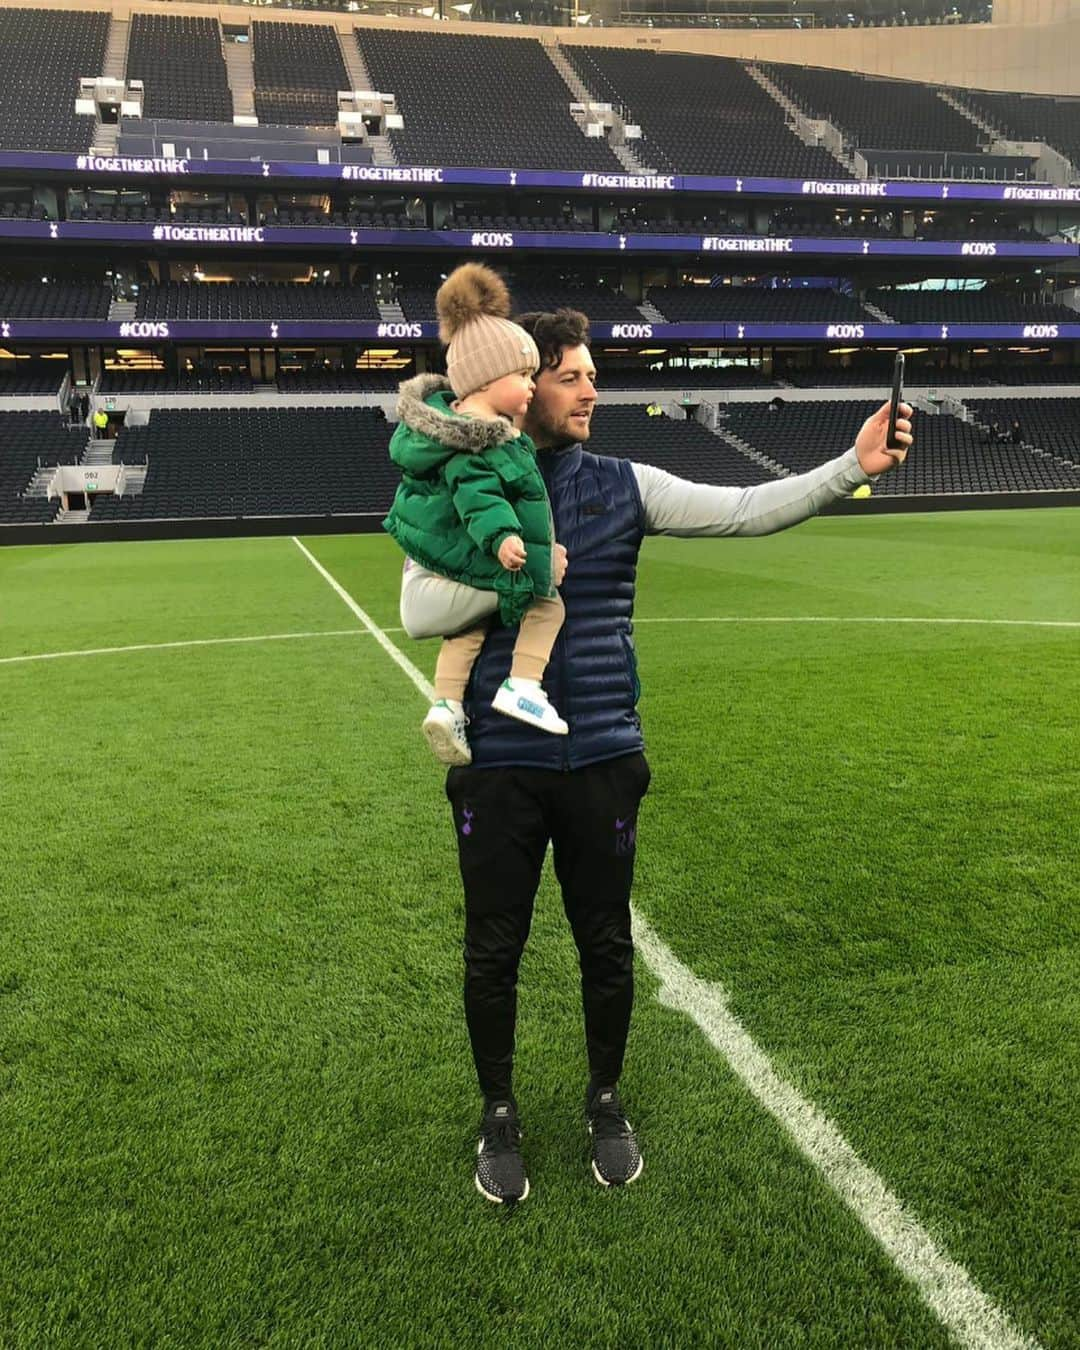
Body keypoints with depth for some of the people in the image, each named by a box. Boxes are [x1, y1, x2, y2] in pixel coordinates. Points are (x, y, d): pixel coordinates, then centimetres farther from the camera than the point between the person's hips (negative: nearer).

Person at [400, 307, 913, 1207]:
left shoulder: (622, 485, 2)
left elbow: (744, 510, -6)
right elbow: (419, 613, -7)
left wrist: (852, 468, -18)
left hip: (602, 760, 2)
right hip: (499, 765, -1)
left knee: (607, 945, 13)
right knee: (494, 953, 10)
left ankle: (606, 1101, 38)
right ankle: (499, 1114, 34)